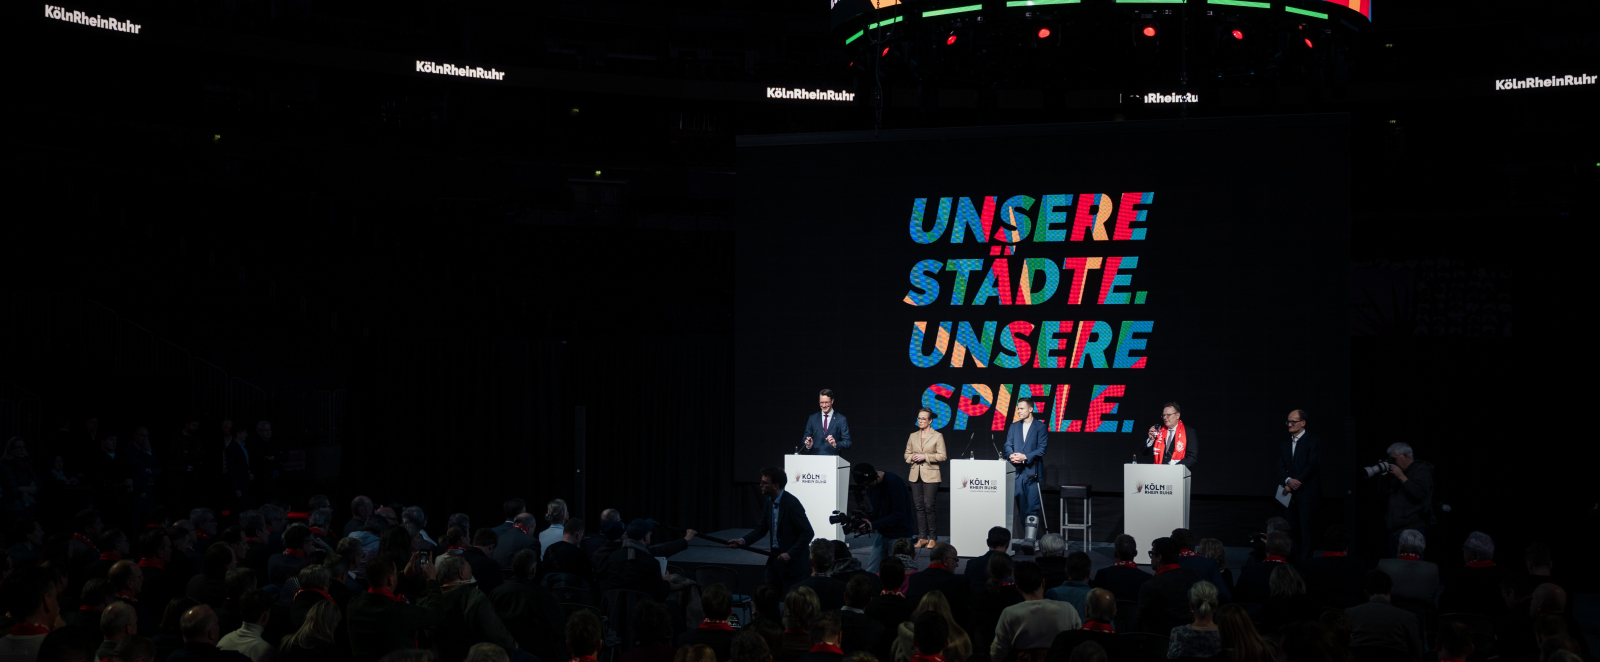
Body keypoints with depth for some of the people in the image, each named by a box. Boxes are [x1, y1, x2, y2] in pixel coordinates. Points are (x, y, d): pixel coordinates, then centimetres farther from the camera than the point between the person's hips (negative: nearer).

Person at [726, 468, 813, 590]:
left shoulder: (792, 503, -19)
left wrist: (790, 554, -22)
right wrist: (743, 541, -3)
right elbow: (761, 529, 13)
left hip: (792, 561, -8)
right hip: (775, 557, 8)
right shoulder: (769, 502, 5)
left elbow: (807, 533, -18)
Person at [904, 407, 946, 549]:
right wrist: (912, 457, -6)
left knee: (929, 506, -8)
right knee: (919, 507, 4)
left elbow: (942, 456, -6)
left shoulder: (937, 436, 0)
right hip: (915, 475, 5)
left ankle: (932, 538, 1)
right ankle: (922, 537, 9)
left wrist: (925, 456, -13)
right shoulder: (913, 436, 13)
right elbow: (906, 454, 16)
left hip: (930, 475, -4)